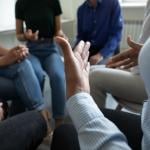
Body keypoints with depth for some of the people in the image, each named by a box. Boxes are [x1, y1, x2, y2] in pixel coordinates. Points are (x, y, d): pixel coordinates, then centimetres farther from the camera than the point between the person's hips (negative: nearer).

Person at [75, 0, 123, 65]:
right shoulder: (81, 9, 3)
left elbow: (116, 34, -13)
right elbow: (80, 36, 8)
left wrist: (101, 54, -24)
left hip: (107, 52, -3)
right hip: (87, 51, 4)